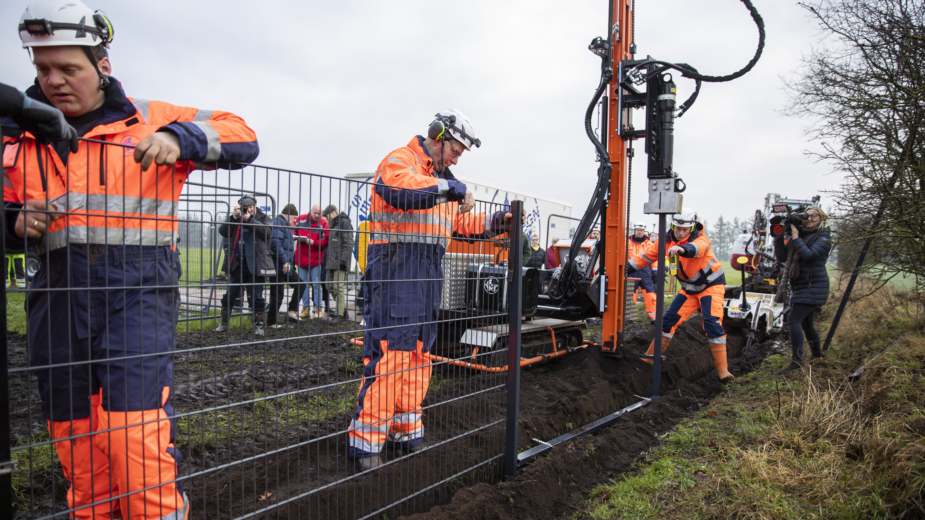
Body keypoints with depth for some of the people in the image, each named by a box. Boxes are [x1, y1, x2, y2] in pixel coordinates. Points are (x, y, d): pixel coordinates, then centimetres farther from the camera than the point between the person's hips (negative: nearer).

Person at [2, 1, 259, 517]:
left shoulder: (149, 120, 4)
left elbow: (242, 138, 0)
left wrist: (178, 138, -17)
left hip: (138, 290, -4)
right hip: (59, 298, 5)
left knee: (135, 437, -11)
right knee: (75, 445, 12)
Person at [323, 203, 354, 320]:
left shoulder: (344, 223, -5)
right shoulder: (333, 225, 23)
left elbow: (348, 243, -14)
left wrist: (343, 259, -20)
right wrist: (326, 260, 17)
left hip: (339, 262, -10)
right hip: (331, 262, 10)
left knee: (339, 287, -9)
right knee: (330, 285, 11)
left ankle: (340, 314, -4)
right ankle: (342, 309, 20)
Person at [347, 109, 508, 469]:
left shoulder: (442, 178, 25)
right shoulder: (399, 161, -3)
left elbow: (463, 223, 26)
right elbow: (402, 189, -27)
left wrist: (494, 224, 11)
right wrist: (451, 188, -20)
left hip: (428, 275, 9)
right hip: (395, 268, -9)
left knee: (419, 355, 12)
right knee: (388, 354, -11)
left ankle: (407, 433, 24)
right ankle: (365, 443, -3)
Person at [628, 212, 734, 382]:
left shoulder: (701, 238, -23)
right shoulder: (667, 240, -8)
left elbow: (697, 248, -48)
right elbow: (647, 255, -4)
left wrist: (682, 249, -70)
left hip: (711, 285, -5)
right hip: (689, 288, 5)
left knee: (712, 322, -20)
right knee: (669, 319, 0)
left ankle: (722, 370, -13)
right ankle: (650, 357, 13)